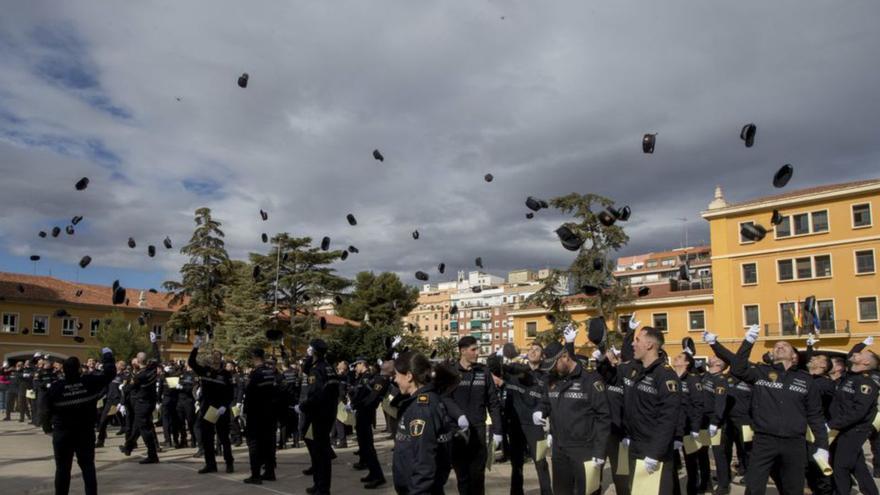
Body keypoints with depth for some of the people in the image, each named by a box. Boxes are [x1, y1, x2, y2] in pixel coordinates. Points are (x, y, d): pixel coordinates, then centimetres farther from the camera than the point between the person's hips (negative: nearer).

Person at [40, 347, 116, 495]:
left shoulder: (55, 388, -12)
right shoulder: (90, 381, -12)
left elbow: (45, 409, -4)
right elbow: (110, 372, -1)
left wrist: (47, 426, 12)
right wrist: (108, 355, 14)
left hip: (62, 433, -1)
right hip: (86, 431, 1)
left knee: (62, 468, 8)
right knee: (88, 465, 9)